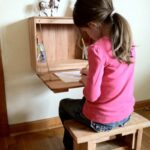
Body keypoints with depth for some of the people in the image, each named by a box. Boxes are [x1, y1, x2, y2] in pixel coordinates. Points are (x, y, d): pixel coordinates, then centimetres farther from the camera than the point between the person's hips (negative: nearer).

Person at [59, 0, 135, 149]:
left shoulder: (97, 49, -26)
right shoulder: (128, 41, -3)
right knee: (83, 101, 33)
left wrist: (85, 80, -5)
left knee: (64, 104, 23)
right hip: (125, 115, 7)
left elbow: (92, 96, -23)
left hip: (101, 121, -7)